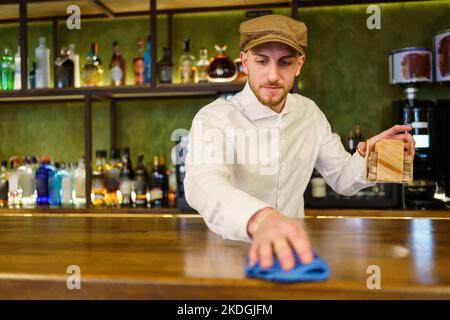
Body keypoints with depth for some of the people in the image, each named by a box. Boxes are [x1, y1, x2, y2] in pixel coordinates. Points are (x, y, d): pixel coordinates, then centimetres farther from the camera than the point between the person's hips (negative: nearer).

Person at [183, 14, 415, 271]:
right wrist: (259, 218, -56)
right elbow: (203, 183, -36)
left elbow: (343, 179, 10)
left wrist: (367, 158, -12)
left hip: (292, 250, 4)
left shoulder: (310, 112, 3)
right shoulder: (215, 117, -16)